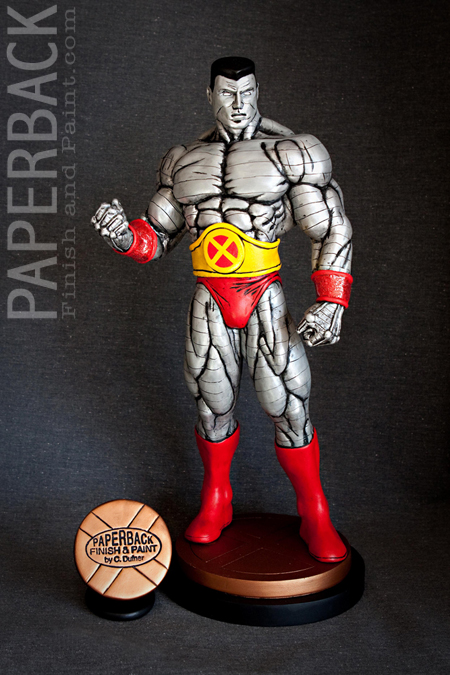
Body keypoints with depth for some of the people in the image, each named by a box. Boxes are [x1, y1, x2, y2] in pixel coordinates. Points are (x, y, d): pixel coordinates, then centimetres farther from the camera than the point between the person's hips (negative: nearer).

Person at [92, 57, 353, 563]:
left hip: (265, 298, -3)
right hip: (208, 302, 3)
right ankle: (215, 502, 34)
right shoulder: (182, 162, 10)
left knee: (289, 409, -1)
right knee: (211, 406, 11)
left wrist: (330, 302, -15)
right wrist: (125, 235, -11)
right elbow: (157, 238, 12)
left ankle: (315, 516, 20)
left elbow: (333, 230, -4)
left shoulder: (293, 154, -2)